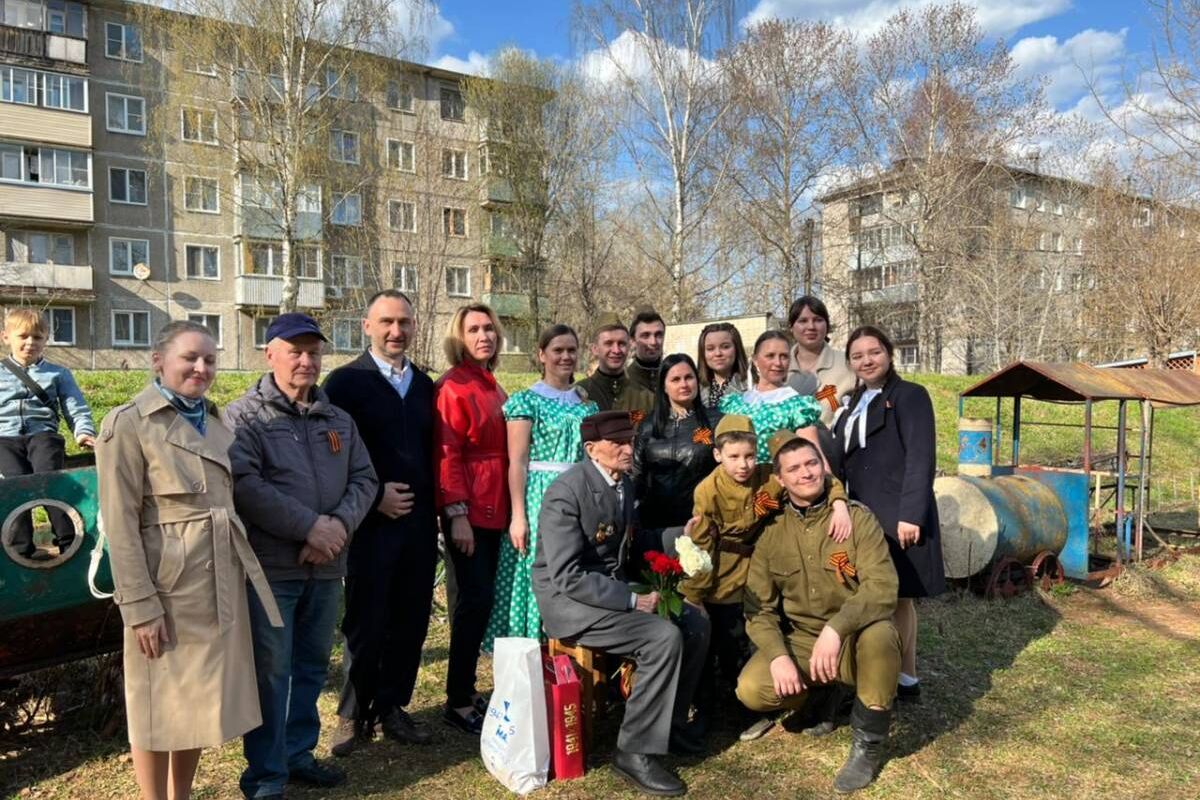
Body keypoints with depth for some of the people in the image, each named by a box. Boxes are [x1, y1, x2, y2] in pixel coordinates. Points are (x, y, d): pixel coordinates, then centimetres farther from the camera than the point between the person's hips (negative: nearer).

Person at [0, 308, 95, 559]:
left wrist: (84, 431, -7)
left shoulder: (58, 374, 21)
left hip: (42, 434, -1)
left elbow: (76, 409, 13)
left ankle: (68, 541, -31)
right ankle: (22, 548, -26)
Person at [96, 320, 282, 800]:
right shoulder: (129, 424, -10)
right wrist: (140, 606, -17)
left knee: (202, 697, 16)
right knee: (160, 702, 8)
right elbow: (120, 524, -14)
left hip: (221, 582, 7)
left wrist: (236, 566, 11)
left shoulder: (213, 420, 10)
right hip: (168, 584, -7)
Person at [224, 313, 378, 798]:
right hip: (270, 566, -5)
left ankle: (299, 754, 32)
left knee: (312, 666, 16)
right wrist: (311, 527, -19)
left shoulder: (338, 419, 12)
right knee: (270, 671, 1)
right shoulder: (243, 416, -4)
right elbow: (245, 485, -17)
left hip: (326, 566, 5)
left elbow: (363, 479, 7)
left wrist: (340, 524, -12)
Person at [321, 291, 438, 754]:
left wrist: (434, 507, 3)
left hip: (419, 522, 5)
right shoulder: (345, 381, -4)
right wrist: (374, 497, -14)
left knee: (410, 622, 10)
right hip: (370, 523, -5)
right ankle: (354, 715, 23)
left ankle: (392, 708, 26)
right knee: (366, 625, 6)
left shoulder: (424, 385, 12)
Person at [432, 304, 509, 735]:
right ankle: (458, 701, 7)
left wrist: (508, 509, 14)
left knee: (480, 598, 12)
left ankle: (467, 688, 25)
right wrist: (457, 514, -18)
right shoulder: (452, 387, -10)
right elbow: (446, 455, -14)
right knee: (476, 598, -6)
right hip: (467, 510, -8)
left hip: (493, 508, 8)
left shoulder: (492, 386, 15)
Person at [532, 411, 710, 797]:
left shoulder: (624, 483, 6)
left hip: (613, 587, 9)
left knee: (695, 623, -1)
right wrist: (631, 600, -23)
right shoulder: (567, 491, -21)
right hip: (568, 597, -9)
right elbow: (568, 576, -24)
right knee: (664, 638, -25)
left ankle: (671, 720, 17)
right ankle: (635, 751, -11)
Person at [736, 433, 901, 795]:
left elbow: (882, 587, -23)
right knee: (751, 691, -23)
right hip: (799, 640, 3)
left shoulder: (857, 518, -10)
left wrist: (836, 627, -38)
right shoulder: (771, 533, -2)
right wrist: (778, 656, -20)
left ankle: (867, 744, -13)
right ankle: (822, 692, 13)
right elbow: (758, 607, -3)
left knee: (879, 632, -37)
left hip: (855, 639, -2)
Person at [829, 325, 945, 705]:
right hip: (861, 513, 7)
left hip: (896, 514, -7)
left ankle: (904, 679, 11)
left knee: (897, 595, 0)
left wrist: (911, 514, -21)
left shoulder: (910, 396, -4)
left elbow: (921, 458, -13)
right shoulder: (855, 402, 18)